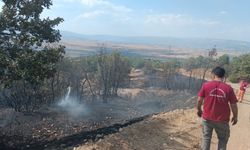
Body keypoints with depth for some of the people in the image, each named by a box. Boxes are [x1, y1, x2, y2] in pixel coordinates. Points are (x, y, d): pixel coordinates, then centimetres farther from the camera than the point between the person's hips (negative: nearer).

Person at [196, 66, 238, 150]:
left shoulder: (206, 85, -10)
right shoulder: (228, 88, -11)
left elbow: (199, 100, -5)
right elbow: (233, 105, -6)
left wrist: (199, 110, 13)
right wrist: (235, 117, 11)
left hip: (207, 118, 1)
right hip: (222, 120, -1)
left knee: (206, 138, 18)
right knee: (223, 139, 20)